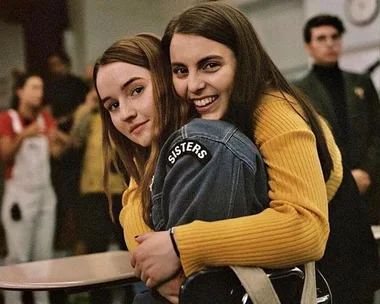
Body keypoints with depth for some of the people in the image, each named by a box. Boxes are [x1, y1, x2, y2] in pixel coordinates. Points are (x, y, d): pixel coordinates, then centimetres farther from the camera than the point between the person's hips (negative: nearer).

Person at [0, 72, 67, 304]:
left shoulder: (46, 118, 12)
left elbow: (56, 152, 0)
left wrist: (60, 140, -22)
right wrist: (24, 135, -31)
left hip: (45, 192, 5)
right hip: (19, 193, -5)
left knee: (44, 254, 8)